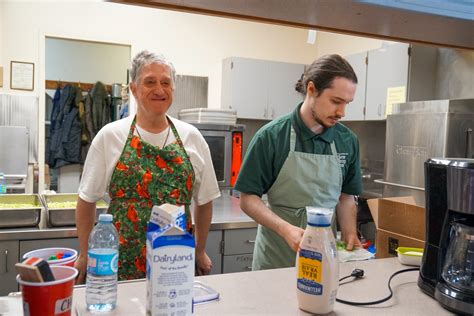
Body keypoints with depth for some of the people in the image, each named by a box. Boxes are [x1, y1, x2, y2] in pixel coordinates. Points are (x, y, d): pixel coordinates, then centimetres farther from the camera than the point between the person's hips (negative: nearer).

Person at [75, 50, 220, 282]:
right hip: (122, 263, -1)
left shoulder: (192, 137, 1)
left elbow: (204, 200, 10)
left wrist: (200, 251, 13)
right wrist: (84, 255, 5)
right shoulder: (110, 136, -3)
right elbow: (87, 200, 4)